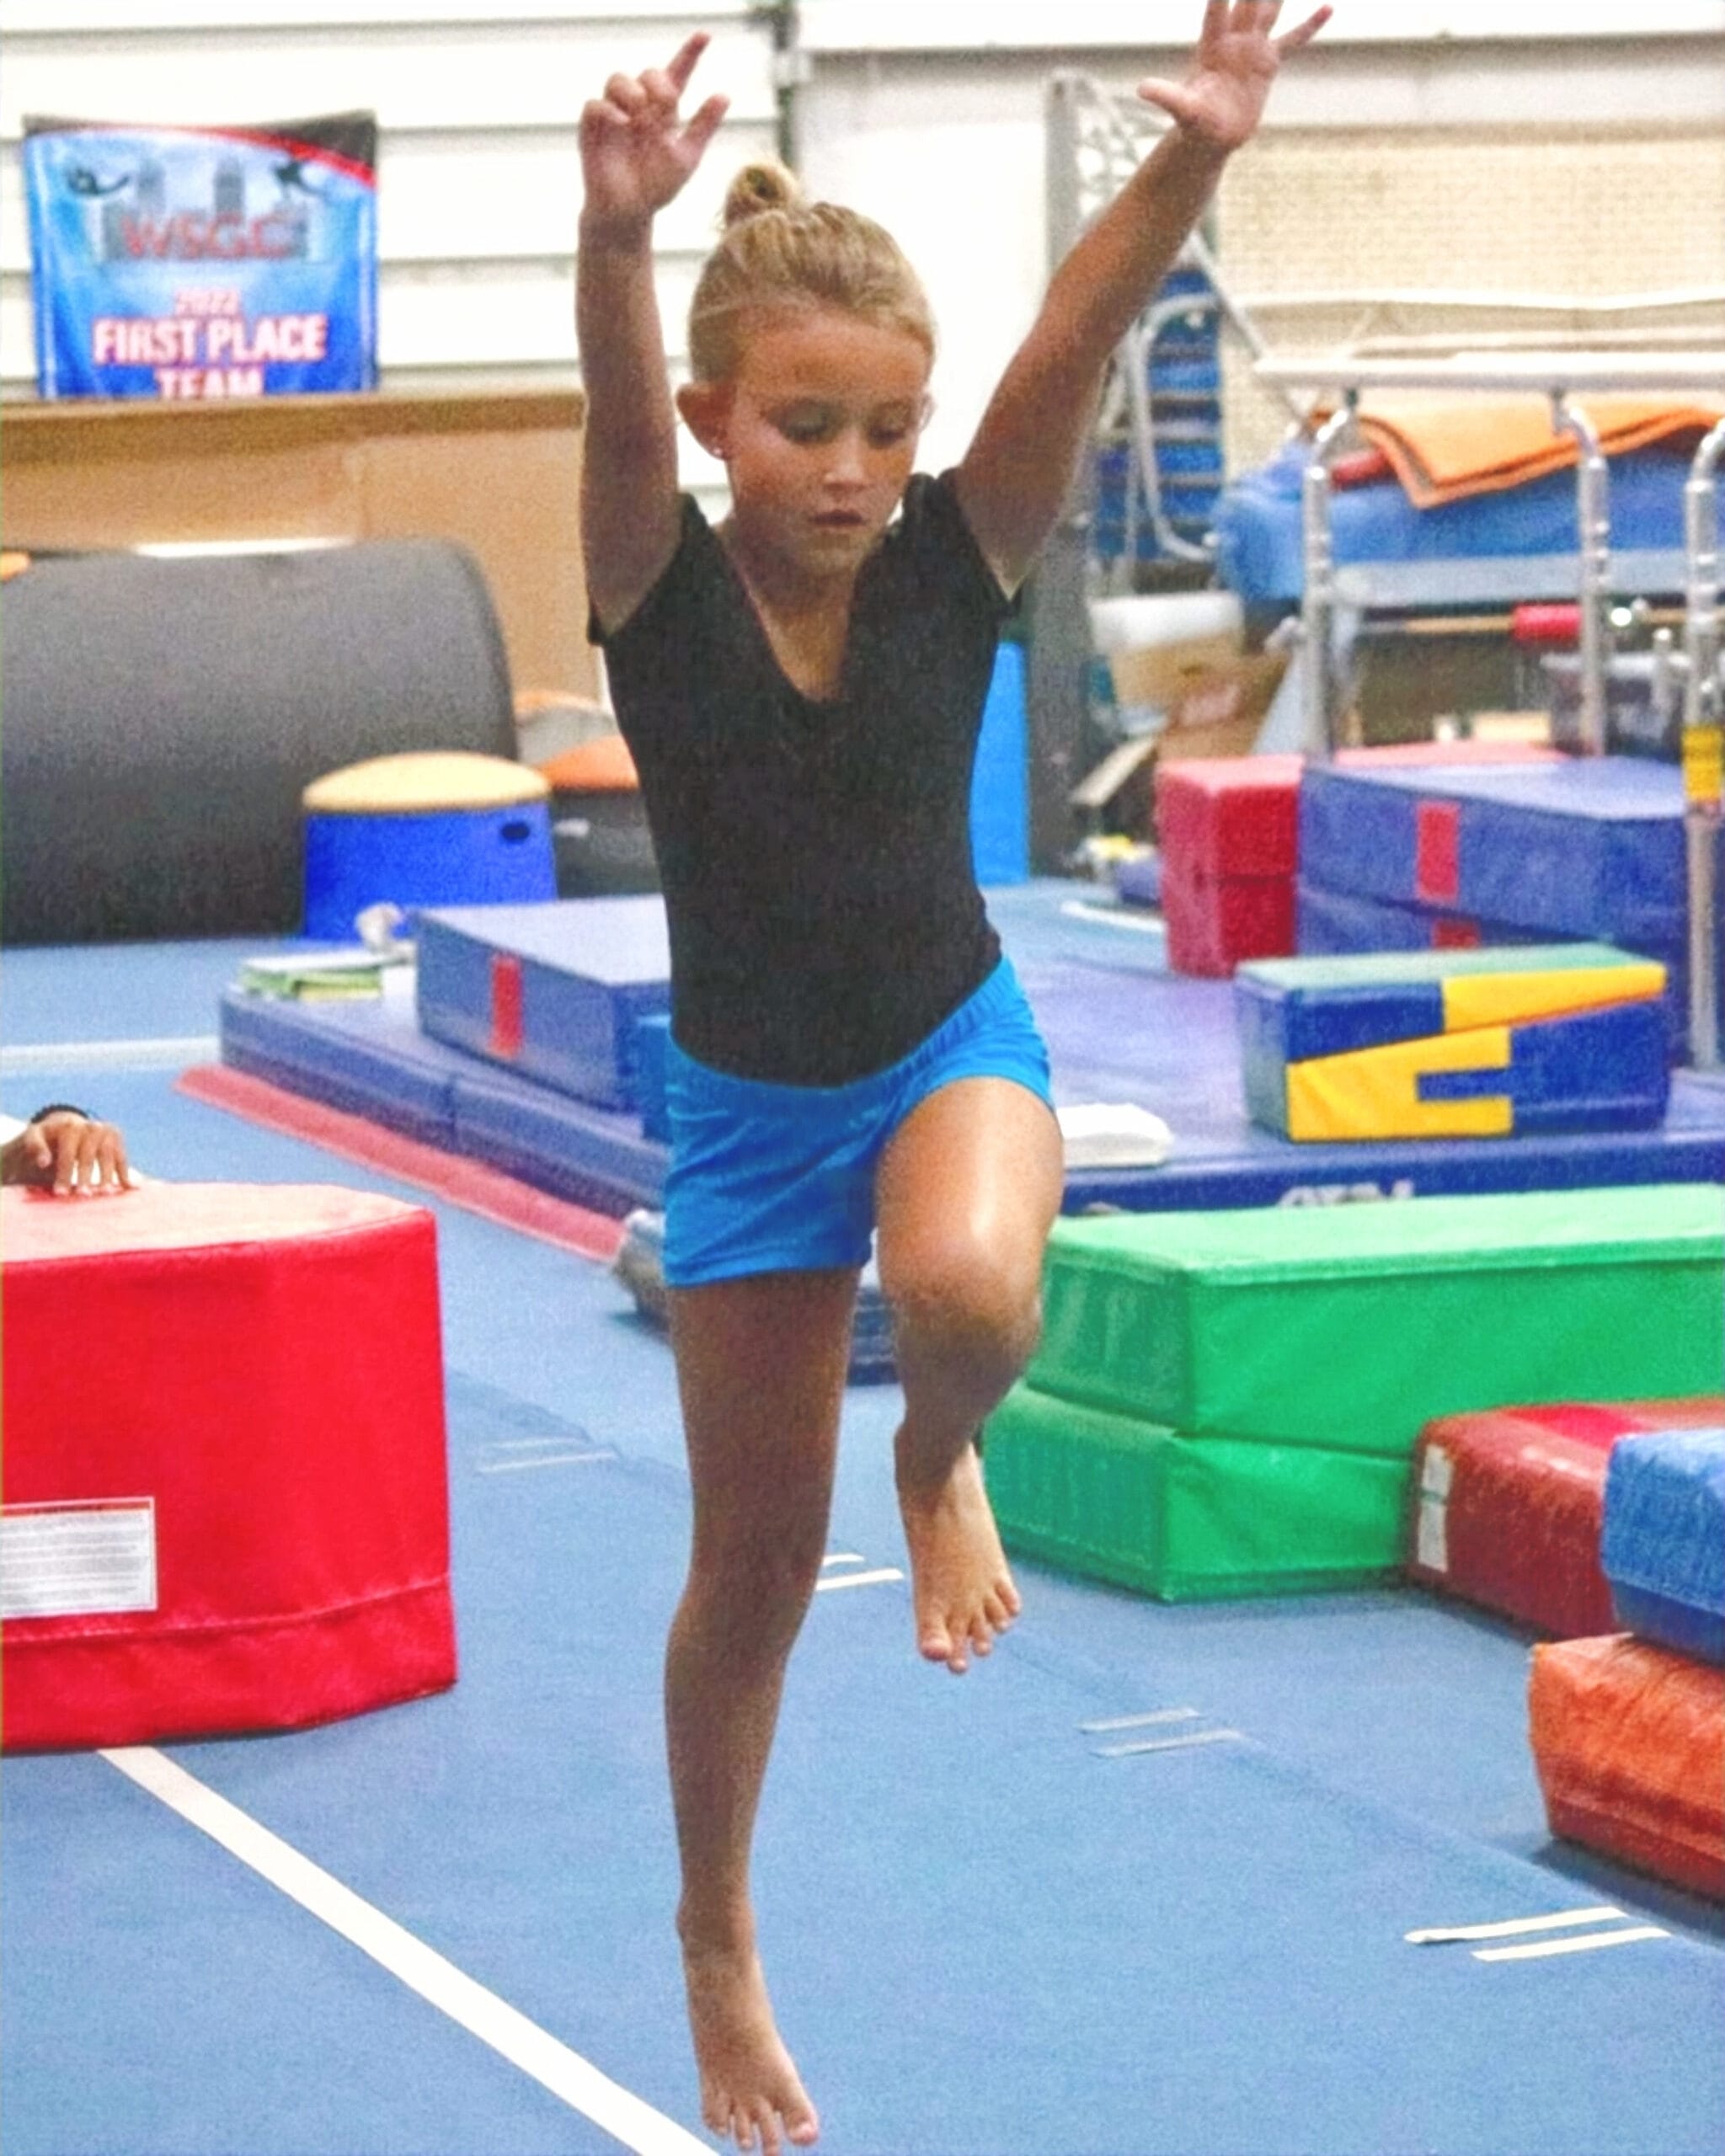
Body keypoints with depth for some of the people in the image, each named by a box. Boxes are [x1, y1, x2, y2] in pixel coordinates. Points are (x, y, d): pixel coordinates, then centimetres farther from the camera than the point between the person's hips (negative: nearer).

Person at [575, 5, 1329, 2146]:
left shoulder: (953, 562, -15)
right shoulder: (661, 588, -16)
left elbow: (1075, 339, -31)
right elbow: (619, 398, -38)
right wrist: (618, 233, -59)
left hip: (950, 1047, 0)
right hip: (747, 1102, 0)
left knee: (966, 1291, -37)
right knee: (753, 1572, 11)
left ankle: (943, 1463, 2)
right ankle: (720, 1950, 36)